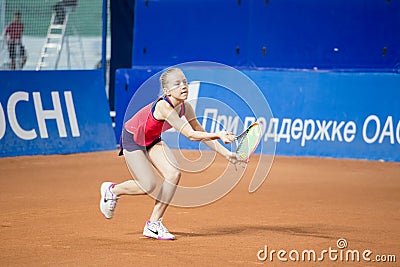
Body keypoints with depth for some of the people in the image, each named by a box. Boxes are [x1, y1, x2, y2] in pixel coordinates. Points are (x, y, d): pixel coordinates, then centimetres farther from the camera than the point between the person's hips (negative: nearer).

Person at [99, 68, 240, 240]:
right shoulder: (164, 106, -36)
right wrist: (218, 135, -46)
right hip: (132, 140, -7)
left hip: (152, 140, 7)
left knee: (174, 174, -12)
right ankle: (112, 190, 16)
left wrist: (225, 153, -9)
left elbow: (201, 132, -3)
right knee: (149, 186, -15)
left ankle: (154, 224, 1)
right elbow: (191, 135, -40)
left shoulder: (185, 108, -13)